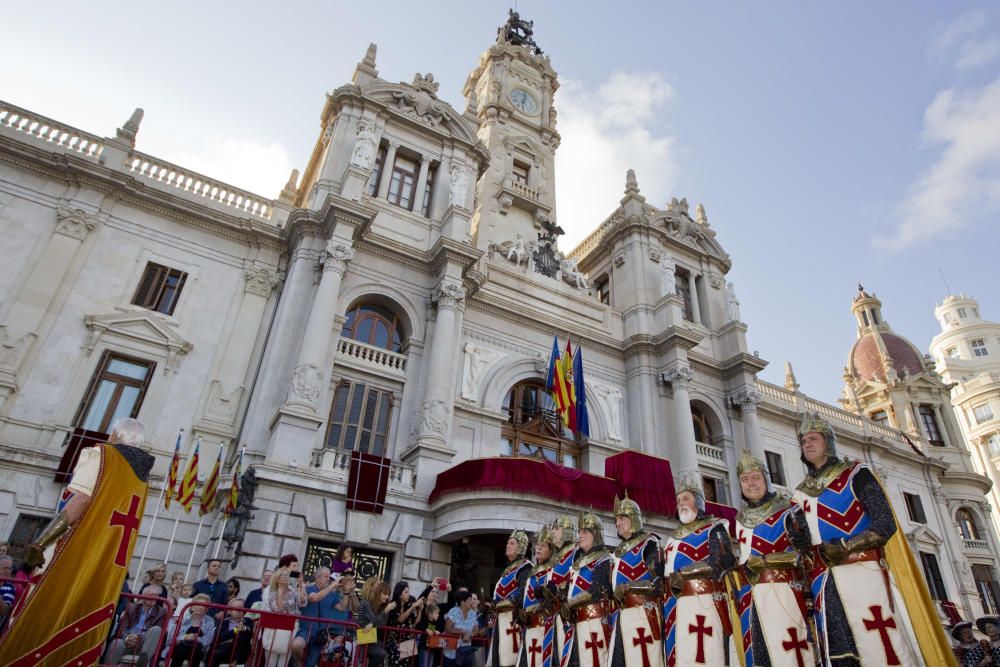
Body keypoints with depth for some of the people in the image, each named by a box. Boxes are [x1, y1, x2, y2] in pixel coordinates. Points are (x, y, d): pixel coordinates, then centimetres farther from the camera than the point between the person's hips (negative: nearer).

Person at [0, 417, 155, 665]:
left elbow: (79, 501, -15)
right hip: (108, 571, 6)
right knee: (80, 639, 9)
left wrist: (39, 542, -12)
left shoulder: (100, 455, -2)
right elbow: (127, 522, 15)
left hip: (75, 558, -6)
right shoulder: (142, 476, 17)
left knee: (36, 624, 0)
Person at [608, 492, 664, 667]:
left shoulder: (648, 543, -1)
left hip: (643, 613, -7)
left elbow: (658, 580, -12)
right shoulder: (619, 551, 21)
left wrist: (626, 587, -15)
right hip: (622, 615, 8)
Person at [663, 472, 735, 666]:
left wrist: (682, 574, -15)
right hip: (675, 605, 6)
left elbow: (724, 561, -9)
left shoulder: (714, 528, 7)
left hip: (703, 601, -6)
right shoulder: (673, 538, 25)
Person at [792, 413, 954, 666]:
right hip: (826, 585, 4)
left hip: (863, 575, -4)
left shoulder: (856, 474, 5)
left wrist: (844, 547, -14)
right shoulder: (801, 493, 17)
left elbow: (885, 524, -6)